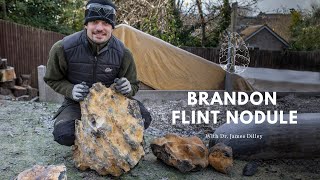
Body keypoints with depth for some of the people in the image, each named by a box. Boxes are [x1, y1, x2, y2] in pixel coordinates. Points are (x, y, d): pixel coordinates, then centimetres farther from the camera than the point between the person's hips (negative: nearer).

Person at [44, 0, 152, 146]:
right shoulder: (63, 48, -20)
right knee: (63, 134, -31)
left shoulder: (122, 53, -16)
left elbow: (133, 85, -2)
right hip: (78, 104, -1)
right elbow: (53, 79, -3)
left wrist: (128, 89, -28)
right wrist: (70, 90, -24)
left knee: (143, 118, -23)